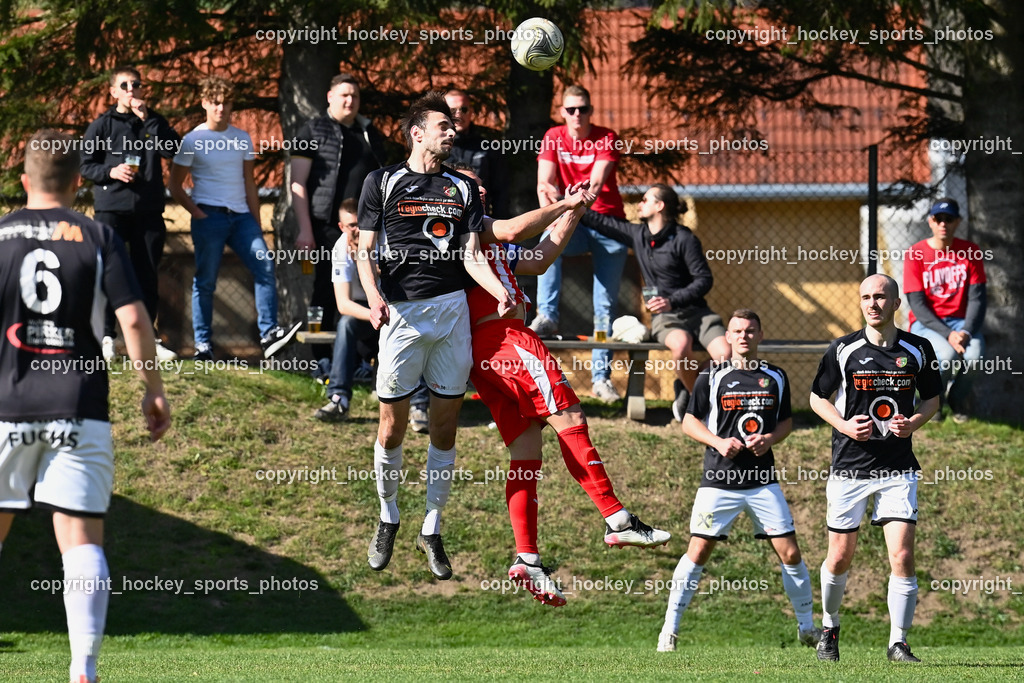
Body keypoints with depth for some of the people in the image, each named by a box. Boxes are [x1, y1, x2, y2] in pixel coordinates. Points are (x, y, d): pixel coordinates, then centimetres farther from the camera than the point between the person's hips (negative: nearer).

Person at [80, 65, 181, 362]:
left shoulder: (153, 122, 11)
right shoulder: (102, 125, 4)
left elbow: (171, 149, -7)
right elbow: (85, 165, 4)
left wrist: (147, 119, -11)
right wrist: (110, 172, -13)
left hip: (148, 211, 2)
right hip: (111, 207, -2)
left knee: (147, 276, 5)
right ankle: (106, 336, 2)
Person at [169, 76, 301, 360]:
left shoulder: (242, 139, 13)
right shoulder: (193, 141, 1)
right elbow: (175, 186, 3)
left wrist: (256, 225, 13)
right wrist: (197, 213, -9)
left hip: (241, 216, 4)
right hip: (209, 216, -4)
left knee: (265, 267, -12)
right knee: (205, 281, -1)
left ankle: (269, 334, -15)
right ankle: (203, 344, 5)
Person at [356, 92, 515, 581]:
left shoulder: (462, 189, 15)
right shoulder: (383, 182, 6)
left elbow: (471, 254, 9)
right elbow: (365, 250, 3)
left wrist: (499, 292, -10)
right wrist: (374, 297, -15)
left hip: (452, 308, 3)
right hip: (402, 312, -3)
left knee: (445, 426, 3)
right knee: (393, 426, -1)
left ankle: (431, 531, 13)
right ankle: (388, 518, 20)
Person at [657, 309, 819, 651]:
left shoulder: (775, 377, 8)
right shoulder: (712, 377, 1)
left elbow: (787, 421, 16)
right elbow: (689, 421, 4)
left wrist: (770, 438, -5)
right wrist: (718, 442, -12)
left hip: (763, 479, 2)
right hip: (719, 479, -2)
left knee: (790, 553, -1)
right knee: (698, 552, -7)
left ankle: (807, 627, 15)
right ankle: (669, 629, 1)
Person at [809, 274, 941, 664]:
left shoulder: (917, 350, 2)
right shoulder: (843, 350, -2)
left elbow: (932, 397, 14)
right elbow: (817, 397, 8)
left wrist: (914, 422, -6)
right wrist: (844, 424, -10)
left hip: (898, 470, 0)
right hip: (849, 467, 0)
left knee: (902, 556, -11)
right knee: (840, 559, 5)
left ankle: (898, 642, -2)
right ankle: (829, 628, 30)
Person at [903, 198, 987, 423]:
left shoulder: (970, 252, 1)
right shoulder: (915, 254, -6)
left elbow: (977, 298, -2)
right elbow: (917, 304, -10)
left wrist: (966, 332, -21)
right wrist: (948, 335, -23)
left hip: (960, 322, 2)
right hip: (926, 323, -2)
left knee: (975, 354, -31)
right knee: (947, 354, -34)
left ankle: (957, 399, 2)